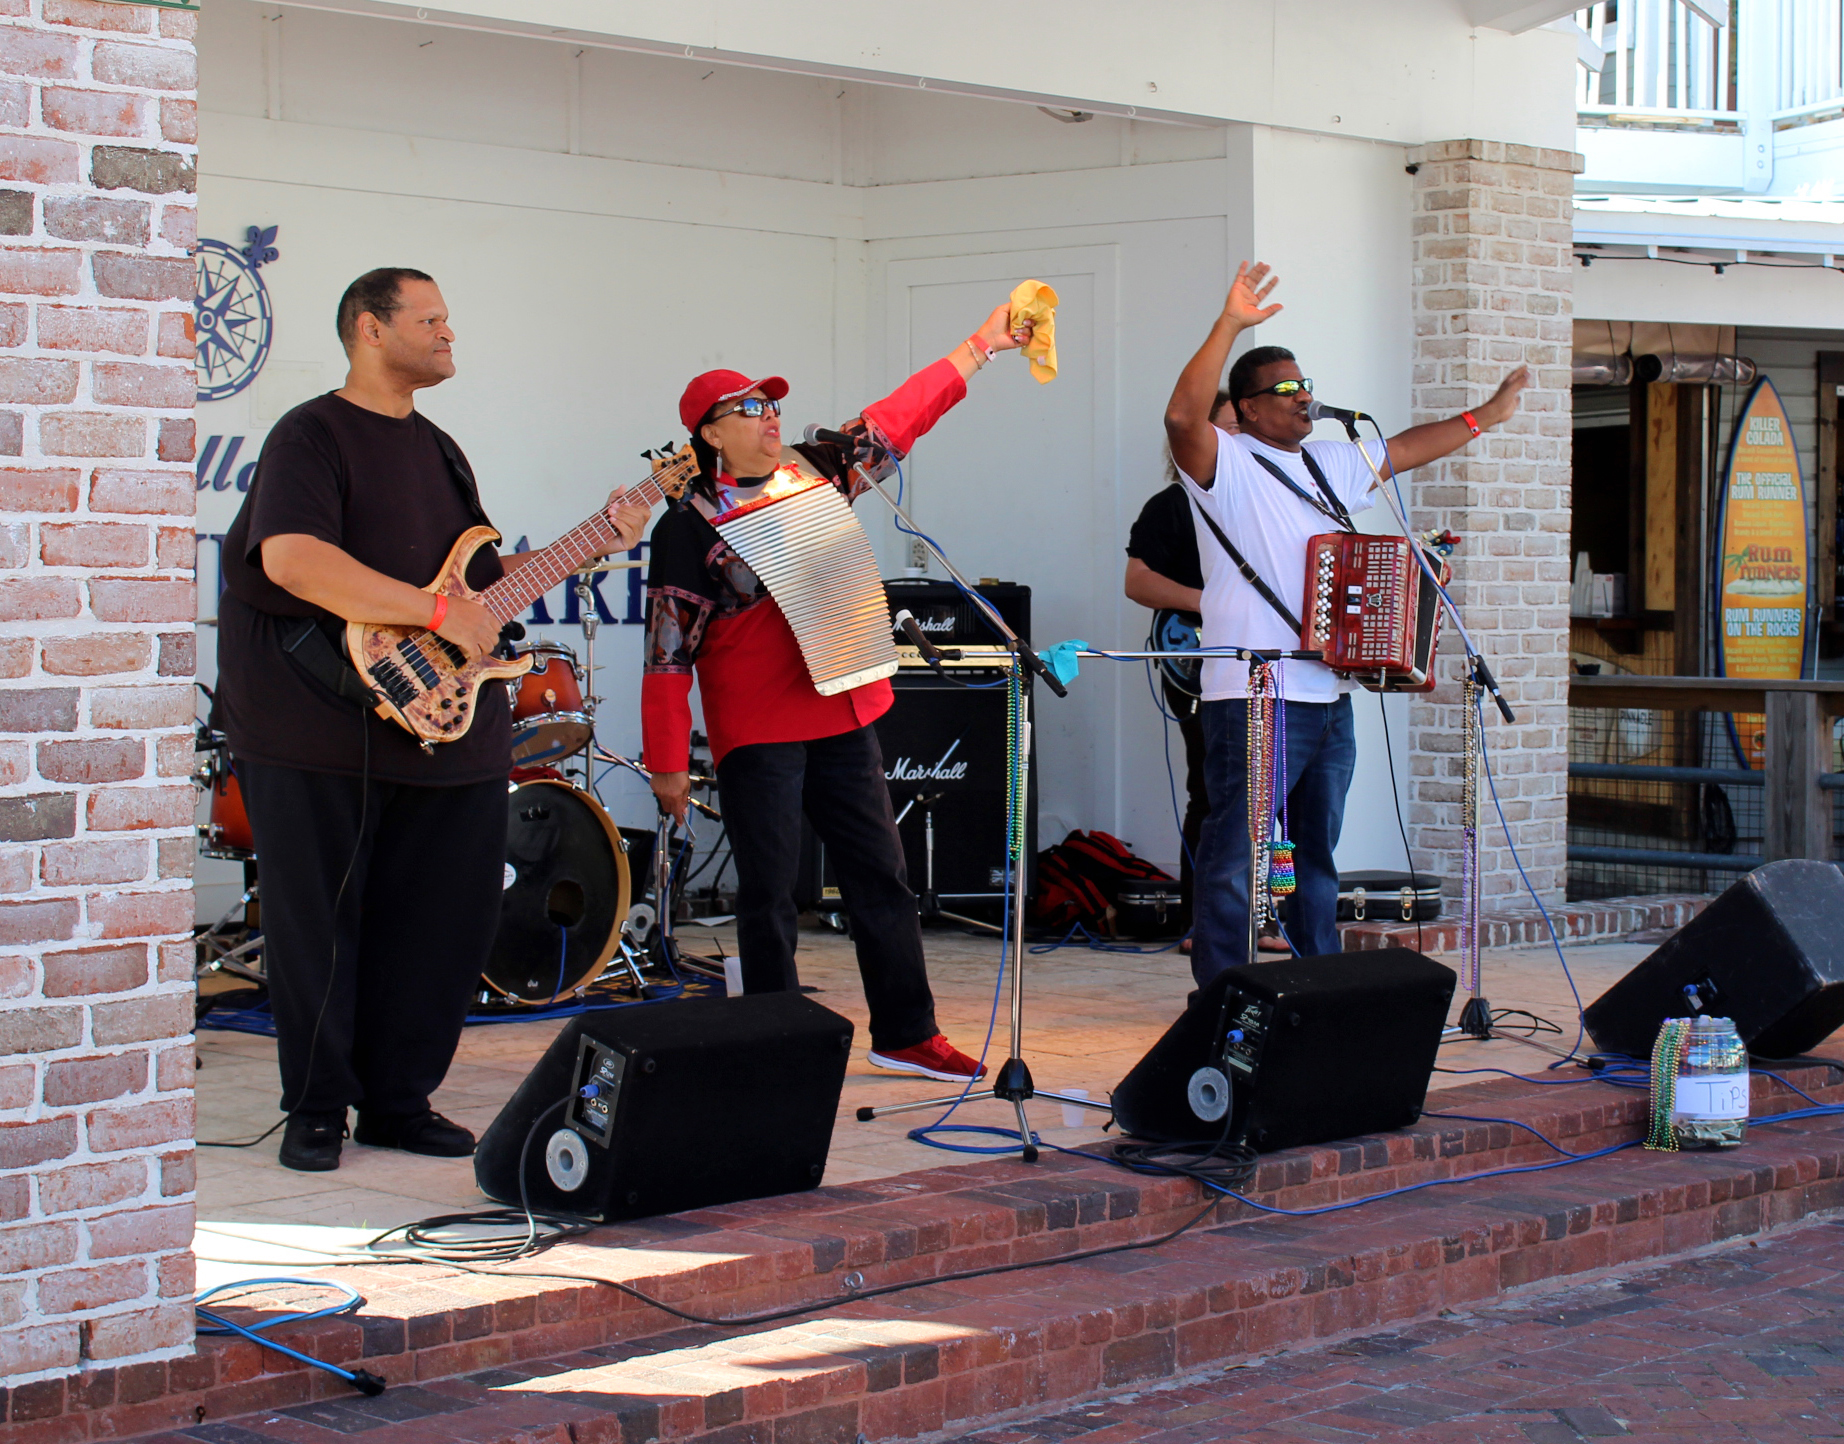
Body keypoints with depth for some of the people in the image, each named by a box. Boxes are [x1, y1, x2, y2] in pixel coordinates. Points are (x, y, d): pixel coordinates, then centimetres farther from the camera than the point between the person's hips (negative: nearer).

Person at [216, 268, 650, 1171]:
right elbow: (291, 557, -24)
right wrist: (438, 611, -24)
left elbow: (488, 581, 23)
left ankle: (396, 1100, 19)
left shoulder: (438, 450, 19)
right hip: (318, 727, -7)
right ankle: (317, 1109, 14)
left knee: (443, 921, 7)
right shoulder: (312, 434, -7)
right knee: (317, 924, 1)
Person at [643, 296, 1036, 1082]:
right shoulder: (689, 526, -6)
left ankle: (906, 1033, 18)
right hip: (756, 736, -6)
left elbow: (901, 415, 14)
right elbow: (668, 650, -7)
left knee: (882, 878, 9)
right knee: (769, 898, 0)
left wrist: (980, 346, 12)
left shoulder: (815, 473, 8)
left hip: (844, 716, 6)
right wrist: (666, 762, -10)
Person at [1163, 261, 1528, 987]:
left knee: (1317, 853, 17)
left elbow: (1406, 448, 32)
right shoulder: (1226, 464, -6)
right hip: (1255, 700, -8)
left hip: (1328, 694, 8)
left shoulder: (1332, 463, 19)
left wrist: (1485, 416, 34)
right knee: (1236, 859, -7)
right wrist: (1229, 325, -30)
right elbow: (1182, 416, -25)